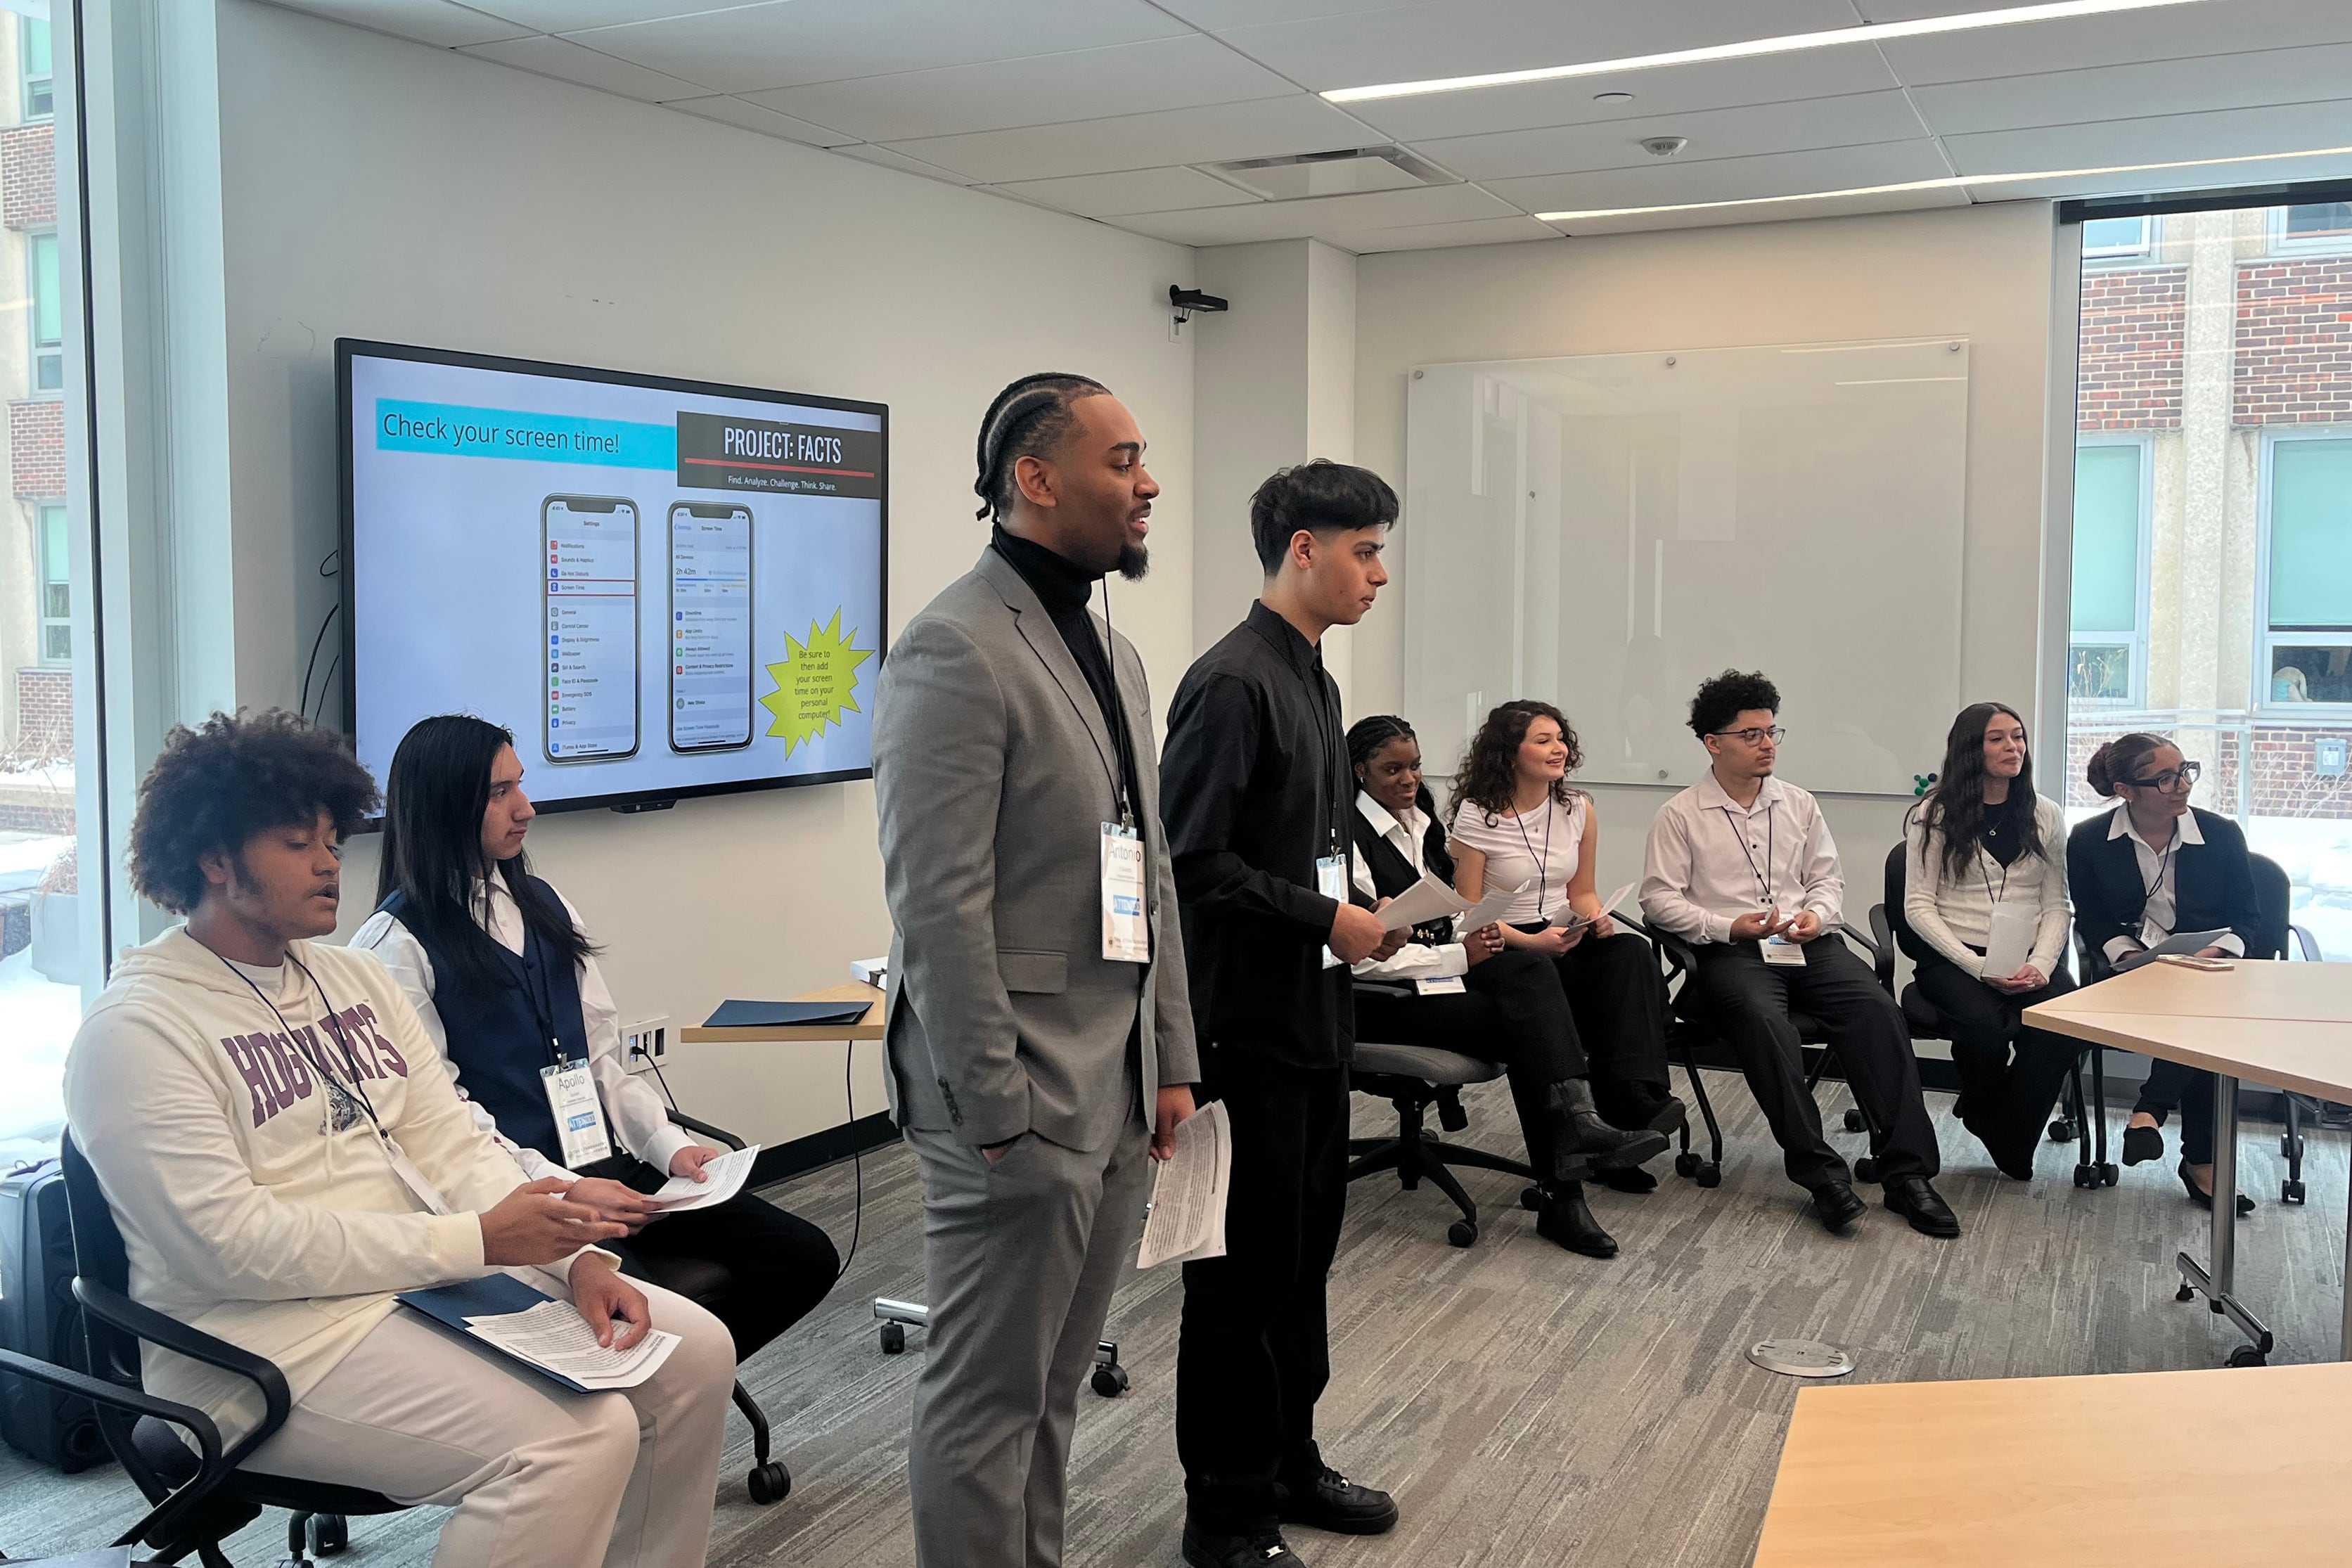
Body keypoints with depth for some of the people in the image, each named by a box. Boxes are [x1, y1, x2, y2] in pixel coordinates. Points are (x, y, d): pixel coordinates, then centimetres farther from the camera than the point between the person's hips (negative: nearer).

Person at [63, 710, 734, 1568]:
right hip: (278, 1335, -8)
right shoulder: (136, 1027, -11)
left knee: (695, 1352, -2)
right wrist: (475, 1240, -22)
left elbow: (451, 1146, 8)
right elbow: (229, 1243, -20)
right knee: (580, 1439, -27)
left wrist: (577, 1259, -9)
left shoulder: (356, 977, 13)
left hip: (442, 1275, 8)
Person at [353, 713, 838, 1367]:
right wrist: (562, 1190, -20)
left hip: (608, 1165, 7)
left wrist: (667, 1144, 1)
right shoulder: (397, 944, -5)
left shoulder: (545, 907, 18)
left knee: (804, 1258, -7)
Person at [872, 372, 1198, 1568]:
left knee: (1054, 1385, 19)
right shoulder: (958, 650, -15)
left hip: (1119, 1091, 9)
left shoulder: (1114, 650, 14)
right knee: (987, 1401, 5)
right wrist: (999, 1112, -18)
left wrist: (1171, 1058, 14)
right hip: (1024, 1099, -8)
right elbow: (937, 908, -19)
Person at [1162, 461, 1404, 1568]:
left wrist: (1365, 912, 7)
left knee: (1306, 1249, 18)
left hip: (1310, 1016, 9)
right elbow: (1191, 864, -21)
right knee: (1244, 1267, 2)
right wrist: (1327, 917, -17)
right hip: (1246, 1022, -9)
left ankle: (1288, 1460, 34)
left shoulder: (1313, 679, 13)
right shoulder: (1233, 685, -17)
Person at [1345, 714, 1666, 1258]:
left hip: (1435, 967, 7)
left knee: (1528, 968, -23)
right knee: (1525, 1026, -22)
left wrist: (1476, 932, -2)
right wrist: (1459, 956, -18)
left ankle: (1577, 1128, -33)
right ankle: (1562, 1197, -18)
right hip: (1377, 996, -7)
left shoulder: (1421, 822, 14)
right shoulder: (1349, 837, -12)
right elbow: (1365, 956, -19)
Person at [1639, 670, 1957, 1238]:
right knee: (1763, 1019, -37)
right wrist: (1727, 927, -14)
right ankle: (1819, 1171, -31)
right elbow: (1659, 897, -1)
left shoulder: (1799, 805, 18)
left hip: (1810, 944, 4)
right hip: (1731, 953, -4)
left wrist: (1818, 913, -3)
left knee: (1876, 1007, -26)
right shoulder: (1680, 816, 4)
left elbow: (1828, 878, 21)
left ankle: (1906, 1171, -25)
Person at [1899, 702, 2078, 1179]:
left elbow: (2055, 906, 11)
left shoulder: (2045, 817, 14)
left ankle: (2009, 1144, -9)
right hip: (1952, 957, -3)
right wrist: (1979, 967, -14)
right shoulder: (1934, 816, 3)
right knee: (1987, 1024, -34)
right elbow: (1919, 907, -3)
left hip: (2028, 961, 3)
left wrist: (2042, 964, -10)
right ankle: (1983, 1119, 1)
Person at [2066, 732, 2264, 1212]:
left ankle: (2149, 1110, -25)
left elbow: (2248, 917, 8)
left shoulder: (2222, 835, 4)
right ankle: (2201, 1161, -27)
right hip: (2127, 969, -1)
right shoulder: (2089, 840, 2)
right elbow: (2090, 922, 6)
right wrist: (2128, 953, -13)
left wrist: (2221, 949, -14)